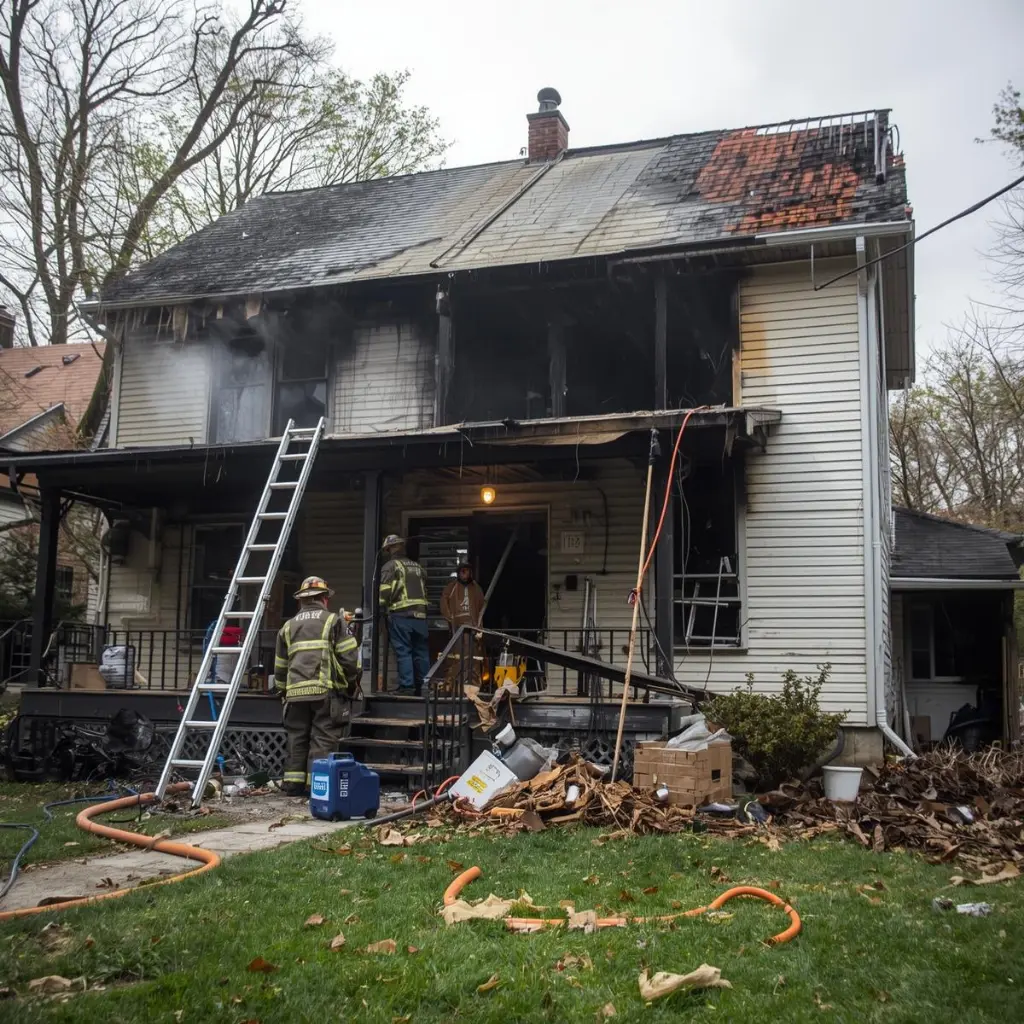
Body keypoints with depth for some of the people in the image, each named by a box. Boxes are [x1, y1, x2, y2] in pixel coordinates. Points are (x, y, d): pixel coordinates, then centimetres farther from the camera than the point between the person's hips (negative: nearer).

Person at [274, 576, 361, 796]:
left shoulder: (288, 626, 19)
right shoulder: (333, 621, 5)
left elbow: (280, 667, 21)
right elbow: (349, 657, -3)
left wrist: (284, 689, 33)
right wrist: (352, 683, 11)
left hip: (296, 693, 4)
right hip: (326, 690, -4)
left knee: (297, 739, 11)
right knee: (323, 739, -2)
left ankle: (293, 784, 12)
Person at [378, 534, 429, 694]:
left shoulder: (390, 566, 0)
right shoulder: (417, 566, 21)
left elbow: (385, 591, -10)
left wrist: (381, 609, -2)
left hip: (400, 615, -6)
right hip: (420, 614, 6)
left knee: (403, 651, -4)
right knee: (421, 651, 10)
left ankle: (406, 686, -8)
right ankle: (423, 686, 13)